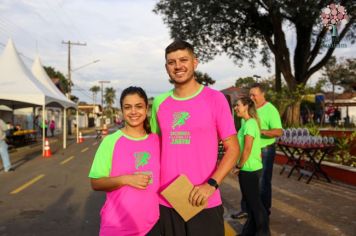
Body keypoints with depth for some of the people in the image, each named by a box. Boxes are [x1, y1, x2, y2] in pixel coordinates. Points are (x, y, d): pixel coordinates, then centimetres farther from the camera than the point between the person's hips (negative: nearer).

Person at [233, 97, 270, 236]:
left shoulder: (249, 124, -18)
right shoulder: (250, 122, 11)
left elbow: (247, 149, -22)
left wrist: (239, 166, -12)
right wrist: (241, 166, 16)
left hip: (249, 169, -9)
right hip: (250, 168, 9)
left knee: (254, 202, 4)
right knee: (250, 200, 18)